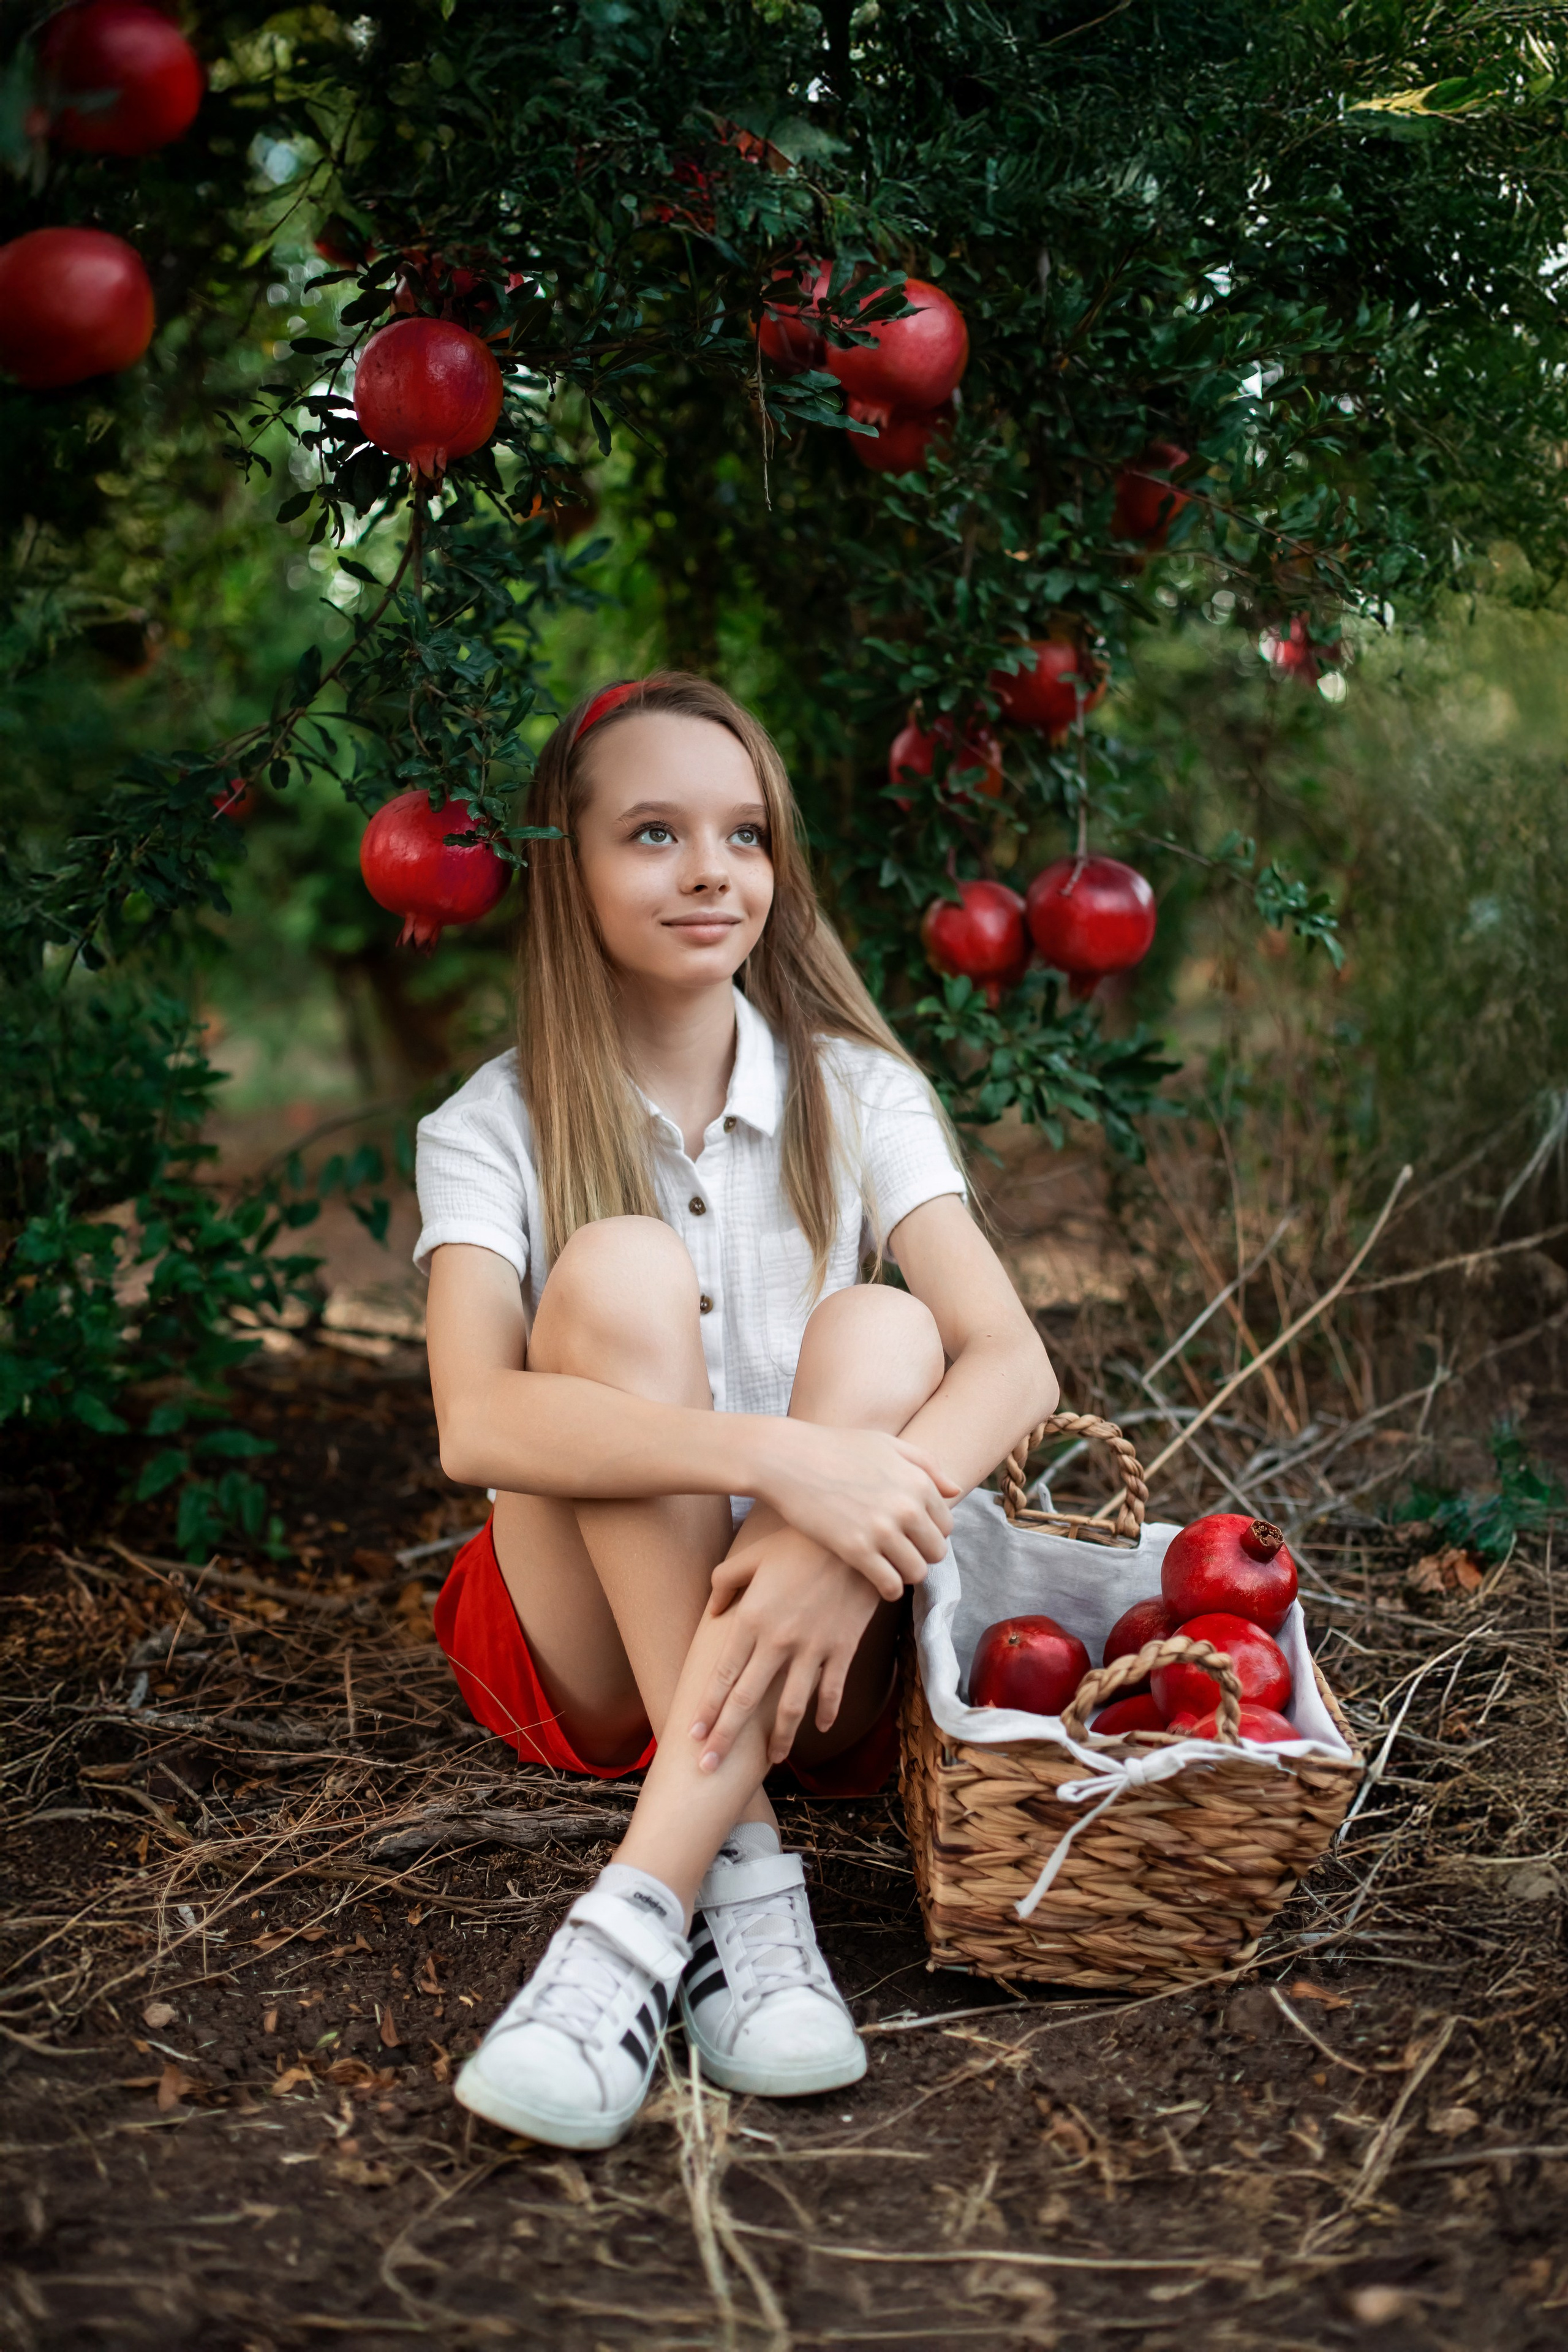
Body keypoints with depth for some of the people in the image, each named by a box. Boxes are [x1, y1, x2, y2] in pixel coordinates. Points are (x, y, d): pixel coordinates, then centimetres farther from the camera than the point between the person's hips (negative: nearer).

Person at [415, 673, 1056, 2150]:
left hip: (810, 1639, 2)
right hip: (589, 1644, -1)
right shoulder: (493, 1131, -5)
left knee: (885, 1334, -26)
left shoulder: (857, 1096, 0)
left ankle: (635, 1916, -34)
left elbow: (1015, 1364, -15)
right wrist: (777, 1457, -38)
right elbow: (475, 1425, -24)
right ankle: (744, 1878, -31)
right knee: (621, 1271, -25)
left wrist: (842, 1552, -35)